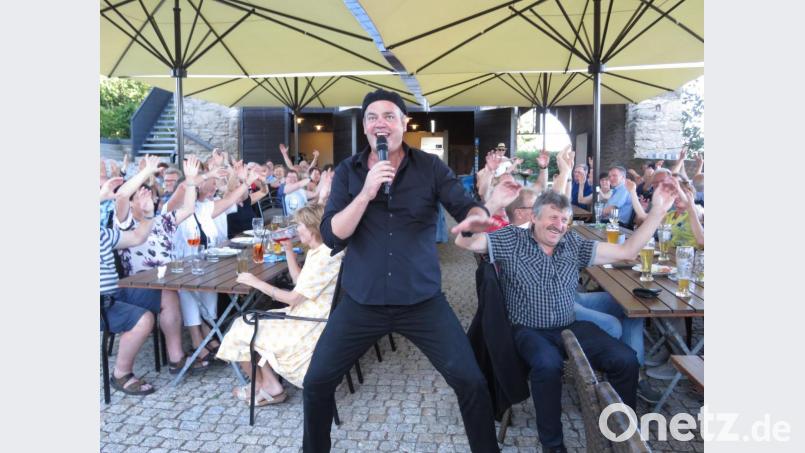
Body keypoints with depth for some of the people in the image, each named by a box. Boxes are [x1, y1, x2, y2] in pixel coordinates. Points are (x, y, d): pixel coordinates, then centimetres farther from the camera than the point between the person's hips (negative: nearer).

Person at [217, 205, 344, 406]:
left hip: (310, 327, -10)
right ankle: (269, 385, 10)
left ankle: (263, 386, 20)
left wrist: (257, 283, -10)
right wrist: (289, 250, 12)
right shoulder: (318, 251, 8)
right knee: (245, 323, 13)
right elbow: (299, 282, 17)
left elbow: (293, 298, -20)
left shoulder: (324, 257, -24)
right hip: (306, 315, 10)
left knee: (242, 333, 1)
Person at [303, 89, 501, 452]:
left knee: (471, 382, -1)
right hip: (361, 301, 1)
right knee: (316, 382, 7)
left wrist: (477, 218, -33)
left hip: (422, 300, 0)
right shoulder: (347, 171, -1)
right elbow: (331, 236, -10)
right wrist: (366, 193, -24)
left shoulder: (430, 167, -3)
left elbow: (466, 206, -8)